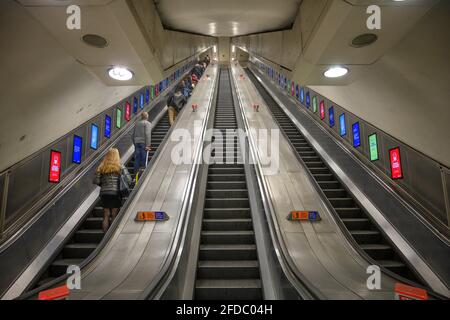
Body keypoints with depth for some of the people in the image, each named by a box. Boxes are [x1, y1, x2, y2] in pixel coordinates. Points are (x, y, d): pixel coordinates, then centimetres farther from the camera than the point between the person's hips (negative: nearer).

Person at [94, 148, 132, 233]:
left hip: (104, 194, 3)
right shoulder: (120, 167, -4)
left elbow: (96, 181, 1)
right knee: (114, 216, 6)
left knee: (106, 216, 12)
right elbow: (129, 181, -10)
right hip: (115, 193, -3)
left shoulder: (101, 167, 4)